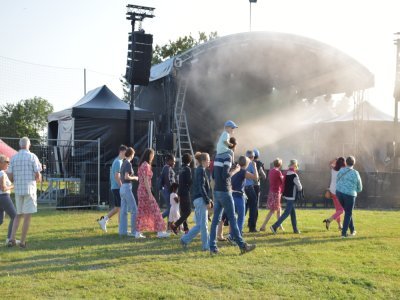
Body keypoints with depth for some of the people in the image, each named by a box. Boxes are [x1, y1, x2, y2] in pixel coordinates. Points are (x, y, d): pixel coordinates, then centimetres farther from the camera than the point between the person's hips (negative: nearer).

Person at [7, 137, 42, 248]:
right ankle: (23, 242, 2)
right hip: (30, 189, -4)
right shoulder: (32, 157, -6)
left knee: (19, 214, 16)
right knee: (28, 215, 2)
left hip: (18, 190, 4)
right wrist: (38, 179, 14)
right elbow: (38, 175, -9)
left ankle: (12, 239, 2)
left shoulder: (14, 158, 6)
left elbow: (10, 177, 5)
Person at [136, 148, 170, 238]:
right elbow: (146, 180, -18)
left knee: (141, 211, 9)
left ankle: (138, 232, 9)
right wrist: (150, 194, -18)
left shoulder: (142, 165, 15)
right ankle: (160, 231, -3)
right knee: (155, 210, -5)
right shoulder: (146, 165, -14)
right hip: (145, 190, -9)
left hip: (141, 190, 9)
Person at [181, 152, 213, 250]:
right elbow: (201, 187, -18)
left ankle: (185, 239, 15)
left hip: (198, 199, 10)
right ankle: (206, 246, 0)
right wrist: (207, 201, -18)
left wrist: (208, 199, 22)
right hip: (201, 199, -10)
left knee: (199, 225, 13)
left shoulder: (199, 170, 18)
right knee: (203, 224, -4)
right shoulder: (201, 170, -11)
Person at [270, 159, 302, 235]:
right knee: (286, 213, -5)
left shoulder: (286, 174, 6)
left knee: (293, 213, 16)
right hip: (291, 197, -8)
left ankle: (295, 229, 22)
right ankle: (274, 226, -12)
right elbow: (300, 187, -10)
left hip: (286, 195, 8)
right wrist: (298, 189, 11)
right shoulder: (294, 175, -16)